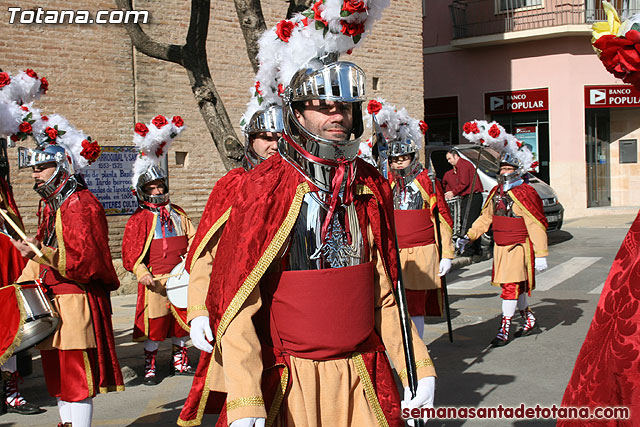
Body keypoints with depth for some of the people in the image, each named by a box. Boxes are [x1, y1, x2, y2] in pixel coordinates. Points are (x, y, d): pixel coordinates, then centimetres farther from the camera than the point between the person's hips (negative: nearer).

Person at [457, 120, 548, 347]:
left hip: (519, 247, -7)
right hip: (500, 247, 7)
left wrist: (541, 255, -17)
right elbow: (485, 218, 19)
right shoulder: (496, 192, 10)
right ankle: (529, 319, 32)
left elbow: (536, 226, -14)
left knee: (511, 286, -9)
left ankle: (504, 329, -6)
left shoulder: (525, 194, -12)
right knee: (516, 286, 15)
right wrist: (468, 236, 10)